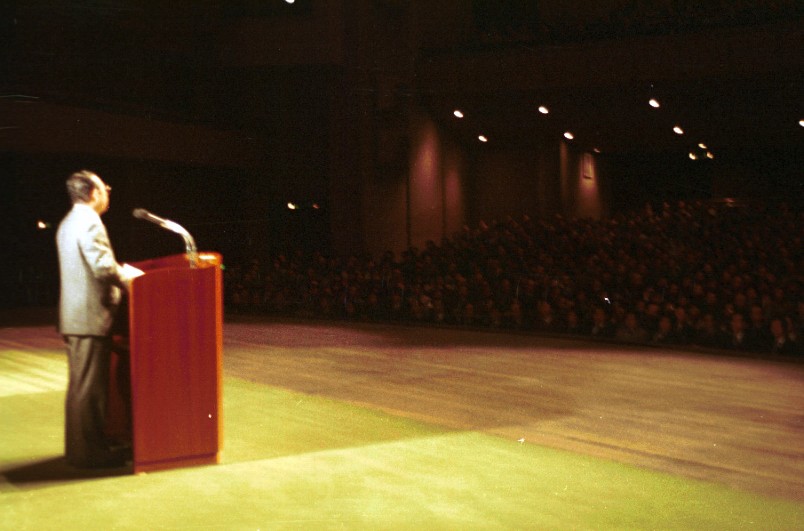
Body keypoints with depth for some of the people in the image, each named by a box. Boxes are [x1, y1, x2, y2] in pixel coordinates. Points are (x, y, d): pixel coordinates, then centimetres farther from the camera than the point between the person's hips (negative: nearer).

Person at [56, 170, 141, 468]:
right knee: (90, 386, -4)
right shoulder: (89, 222, -15)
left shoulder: (68, 223, 17)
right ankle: (89, 451, 3)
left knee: (80, 384, 17)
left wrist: (121, 271, 17)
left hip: (73, 317, 10)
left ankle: (80, 445, 26)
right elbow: (103, 267, -24)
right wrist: (128, 276, -7)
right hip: (90, 316, -10)